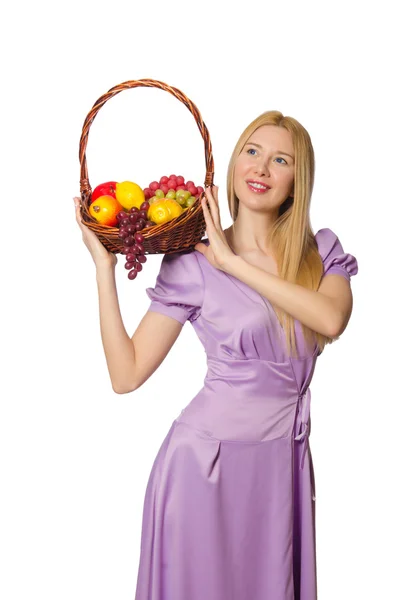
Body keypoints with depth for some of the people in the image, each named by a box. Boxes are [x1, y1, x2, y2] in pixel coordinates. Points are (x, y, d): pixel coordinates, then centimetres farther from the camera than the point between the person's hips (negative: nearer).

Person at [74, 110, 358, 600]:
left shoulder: (323, 251, 2)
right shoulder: (191, 265, -7)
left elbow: (331, 319, -20)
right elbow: (127, 374, -10)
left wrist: (234, 262, -18)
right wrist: (103, 264, -12)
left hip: (285, 462, 3)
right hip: (209, 459, -3)